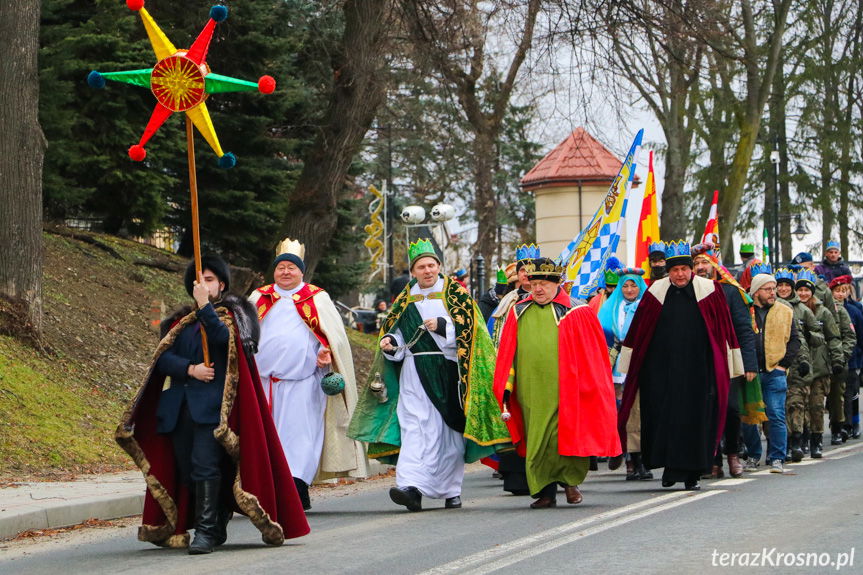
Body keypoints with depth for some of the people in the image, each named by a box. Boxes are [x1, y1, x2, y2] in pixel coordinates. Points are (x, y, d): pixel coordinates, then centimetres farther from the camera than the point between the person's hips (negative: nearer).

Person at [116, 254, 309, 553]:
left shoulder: (231, 314, 9)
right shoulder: (181, 321, 21)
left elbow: (223, 339, -16)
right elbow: (163, 358, 6)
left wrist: (205, 306, -20)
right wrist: (190, 369, -11)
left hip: (212, 403, -5)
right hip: (179, 403, 5)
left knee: (205, 466, -17)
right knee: (186, 470, 5)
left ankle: (207, 530, -17)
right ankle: (216, 526, 15)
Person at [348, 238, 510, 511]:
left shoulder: (455, 294, 3)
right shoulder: (406, 299, 13)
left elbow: (468, 328, -6)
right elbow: (396, 333, 17)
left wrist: (442, 326, -20)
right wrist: (389, 343, -5)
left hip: (449, 370, -2)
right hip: (415, 373, 2)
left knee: (450, 431, 3)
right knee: (415, 426, -13)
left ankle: (451, 491, 13)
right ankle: (412, 487, -26)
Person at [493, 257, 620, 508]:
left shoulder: (576, 313, 1)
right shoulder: (519, 313, 12)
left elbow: (593, 355, 2)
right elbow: (507, 354, 14)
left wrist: (589, 387, -3)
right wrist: (507, 387, 8)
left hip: (563, 388, -3)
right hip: (530, 390, 4)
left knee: (563, 437, -7)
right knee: (537, 442, 5)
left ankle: (570, 480, 16)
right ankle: (545, 492, 13)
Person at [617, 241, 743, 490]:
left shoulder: (708, 291, -1)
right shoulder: (656, 292, 3)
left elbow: (724, 330, 3)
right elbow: (638, 330, 7)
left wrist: (728, 367, 1)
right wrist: (628, 367, 7)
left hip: (698, 369, -1)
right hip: (662, 371, 1)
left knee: (696, 420, 2)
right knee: (665, 418, -1)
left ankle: (691, 473, 11)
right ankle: (670, 466, 11)